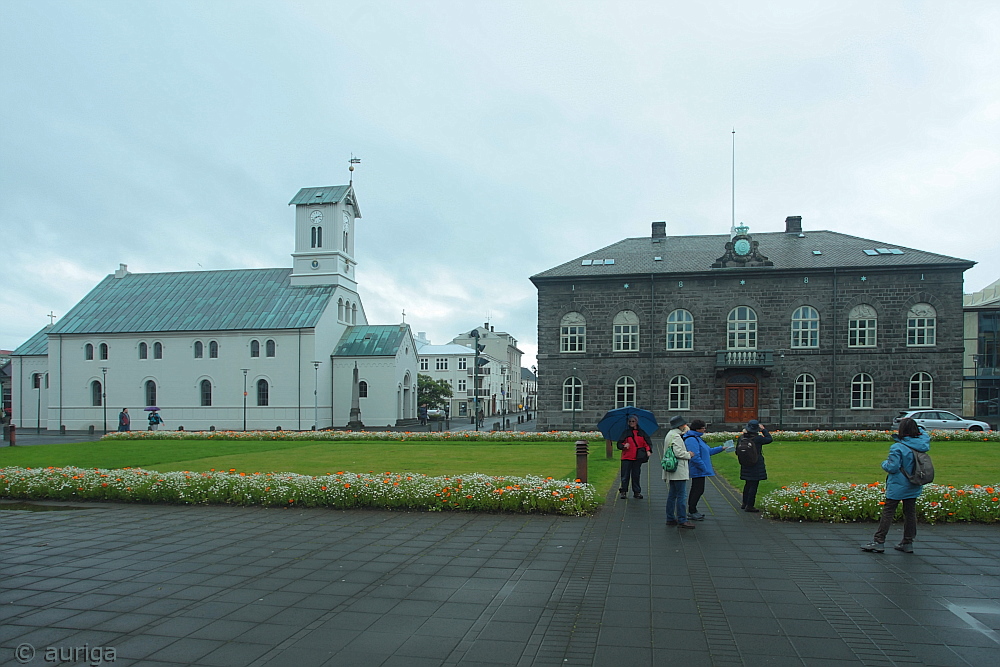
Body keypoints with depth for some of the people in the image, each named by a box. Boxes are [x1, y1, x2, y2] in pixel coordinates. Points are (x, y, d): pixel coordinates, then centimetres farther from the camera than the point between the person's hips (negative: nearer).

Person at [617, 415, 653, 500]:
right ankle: (623, 492, 8)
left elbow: (647, 443, 8)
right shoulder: (625, 433, 8)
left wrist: (648, 450, -11)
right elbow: (619, 444, 6)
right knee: (625, 475, -2)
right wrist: (624, 445, -16)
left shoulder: (642, 433, 10)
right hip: (627, 457, -1)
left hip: (638, 458, 1)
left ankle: (637, 492, 15)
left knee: (636, 475, 6)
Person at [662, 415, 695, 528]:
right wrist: (689, 455, -10)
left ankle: (670, 519, 17)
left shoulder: (670, 434, 17)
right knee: (682, 496, -7)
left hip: (671, 472, 11)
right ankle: (682, 520, -5)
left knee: (672, 495, 13)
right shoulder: (676, 436, -16)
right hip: (679, 471, -11)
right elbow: (678, 453, -22)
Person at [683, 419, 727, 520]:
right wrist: (704, 467, -22)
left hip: (699, 470, 11)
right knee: (698, 490, -7)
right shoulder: (692, 439, -19)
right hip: (698, 471, -11)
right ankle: (692, 512, 1)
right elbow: (695, 456, -25)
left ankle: (692, 511, 23)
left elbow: (708, 451, 24)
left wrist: (721, 448, 19)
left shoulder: (697, 438, 16)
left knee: (696, 490, 15)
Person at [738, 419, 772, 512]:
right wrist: (763, 429, 7)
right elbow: (769, 439, -1)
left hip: (745, 465, 7)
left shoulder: (742, 437, -2)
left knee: (748, 484, 20)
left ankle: (744, 503, 29)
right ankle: (749, 506, 2)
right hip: (756, 466, -6)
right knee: (754, 485, 0)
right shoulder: (757, 438, -18)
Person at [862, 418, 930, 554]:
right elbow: (926, 435, 22)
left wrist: (884, 463, -1)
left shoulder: (898, 447, -20)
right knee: (910, 513, 13)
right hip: (914, 487, 6)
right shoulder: (922, 444, -2)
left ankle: (878, 542, 0)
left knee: (887, 513, -2)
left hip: (897, 487, -6)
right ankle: (908, 543, 20)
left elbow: (892, 467, -19)